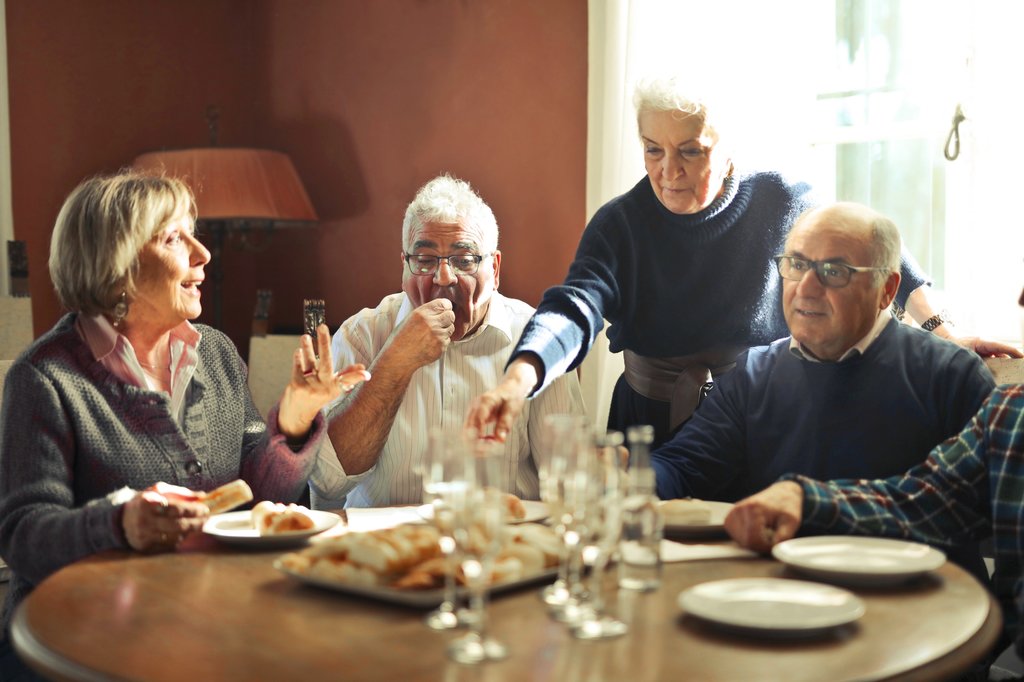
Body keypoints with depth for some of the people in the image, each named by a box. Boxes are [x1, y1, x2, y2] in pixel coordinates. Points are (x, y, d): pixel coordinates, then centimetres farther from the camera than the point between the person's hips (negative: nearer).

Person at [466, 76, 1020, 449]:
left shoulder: (781, 203, -3)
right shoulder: (619, 224, -5)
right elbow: (574, 309, -21)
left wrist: (941, 330, 5)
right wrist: (515, 384, -40)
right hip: (653, 430, 1)